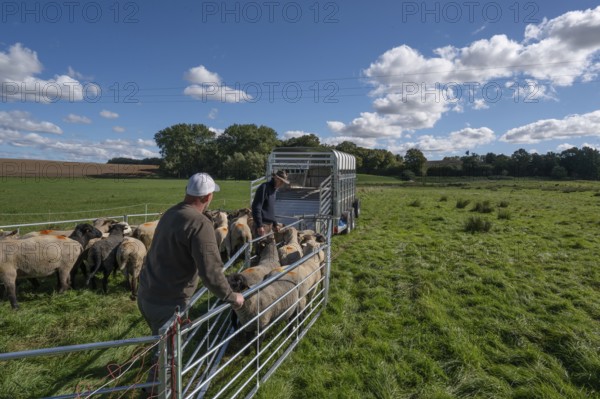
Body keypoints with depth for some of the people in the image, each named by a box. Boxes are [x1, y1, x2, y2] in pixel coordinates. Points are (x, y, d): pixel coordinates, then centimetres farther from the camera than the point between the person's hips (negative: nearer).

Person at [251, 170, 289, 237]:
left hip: (269, 224, 9)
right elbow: (256, 207, -19)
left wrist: (274, 224, 22)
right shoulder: (264, 187, -13)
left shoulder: (273, 189, 15)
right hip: (263, 224, -9)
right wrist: (259, 225, -22)